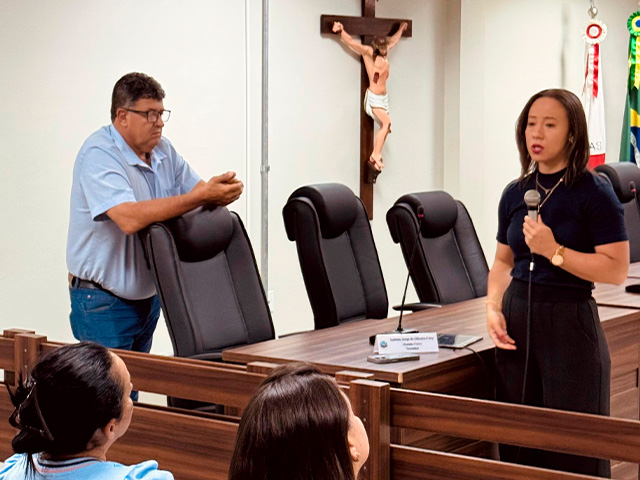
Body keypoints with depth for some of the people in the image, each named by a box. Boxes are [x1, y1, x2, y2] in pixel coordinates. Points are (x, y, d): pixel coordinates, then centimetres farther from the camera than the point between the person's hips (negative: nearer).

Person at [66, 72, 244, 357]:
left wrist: (221, 190, -21)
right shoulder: (98, 155, -19)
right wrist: (203, 196, -34)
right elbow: (130, 218, -33)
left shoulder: (162, 150, 7)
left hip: (150, 295, 8)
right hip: (105, 302, -8)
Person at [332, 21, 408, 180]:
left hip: (383, 97, 8)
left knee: (384, 128, 3)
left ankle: (375, 159, 8)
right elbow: (352, 43, -18)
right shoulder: (368, 52, -7)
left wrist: (401, 29, 46)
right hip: (373, 97, -8)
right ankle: (375, 155, -24)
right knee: (386, 123, -25)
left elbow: (393, 40, 32)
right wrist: (341, 31, -31)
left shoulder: (384, 53, 12)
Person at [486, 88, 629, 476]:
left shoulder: (594, 193, -7)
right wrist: (493, 308, 2)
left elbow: (617, 269, -13)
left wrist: (554, 251, -19)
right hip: (517, 318, 5)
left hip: (570, 322, -5)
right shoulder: (516, 193, 9)